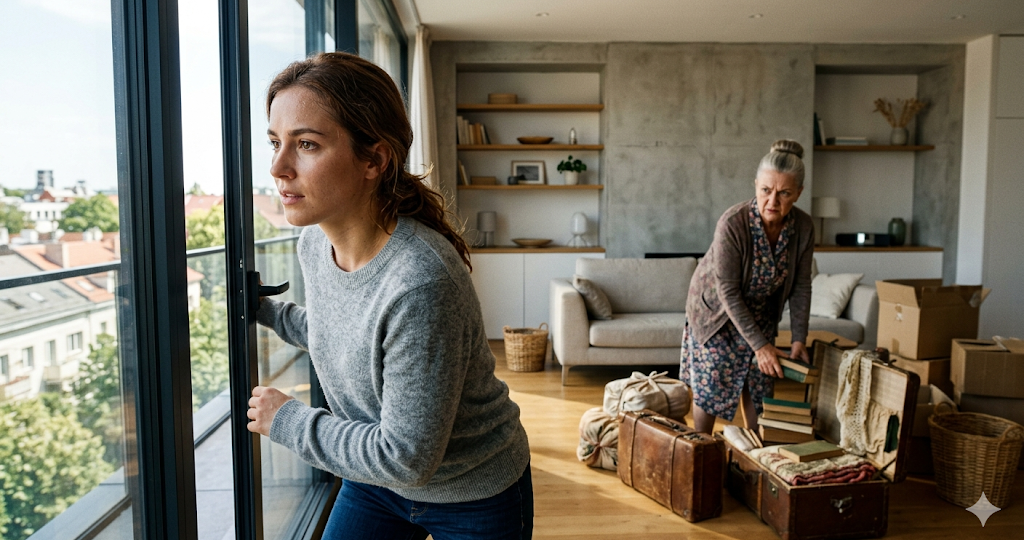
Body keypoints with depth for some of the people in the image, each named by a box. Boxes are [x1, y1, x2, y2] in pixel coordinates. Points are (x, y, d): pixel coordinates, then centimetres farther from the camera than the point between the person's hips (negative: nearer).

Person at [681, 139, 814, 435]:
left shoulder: (803, 227, -18)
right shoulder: (732, 223, -33)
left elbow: (801, 286, -7)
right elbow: (728, 292, -29)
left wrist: (799, 339, -12)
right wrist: (759, 345, -29)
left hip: (761, 313, 5)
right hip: (716, 310, -4)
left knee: (759, 385, 12)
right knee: (710, 387, 2)